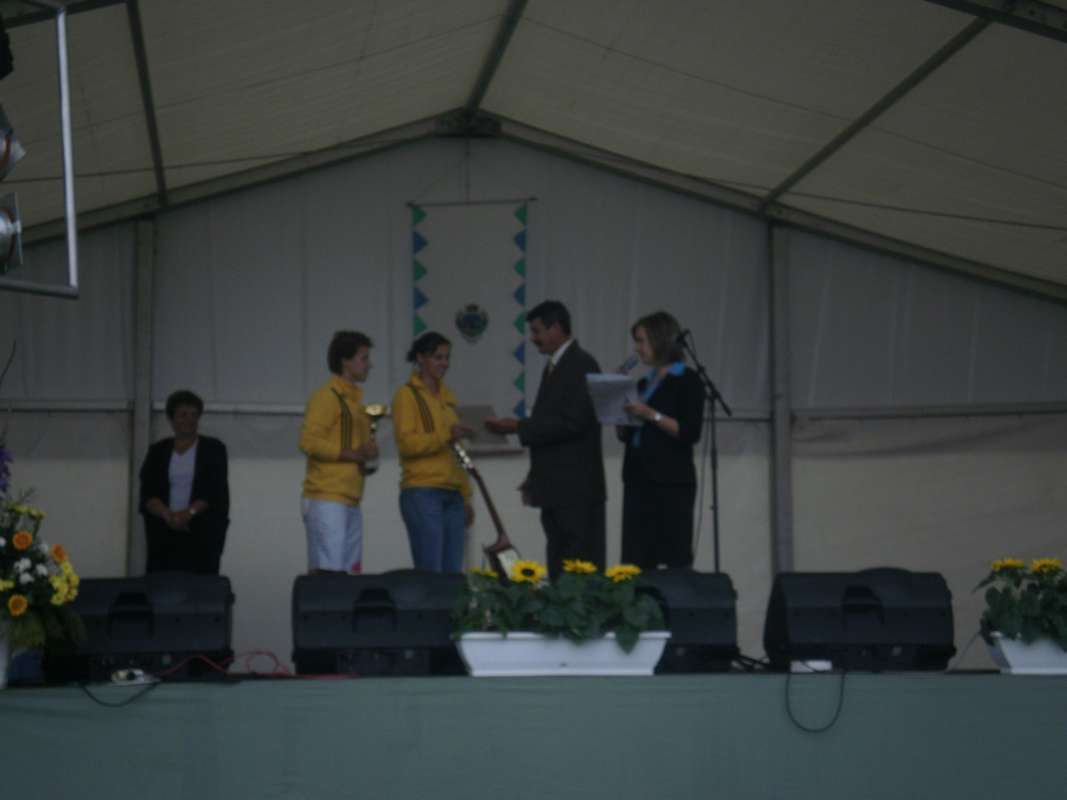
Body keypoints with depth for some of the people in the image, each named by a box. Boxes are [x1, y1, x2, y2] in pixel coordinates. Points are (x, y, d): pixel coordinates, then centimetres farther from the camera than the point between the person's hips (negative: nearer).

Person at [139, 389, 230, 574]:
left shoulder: (213, 449, 8)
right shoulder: (158, 451, 13)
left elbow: (215, 491, -2)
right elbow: (147, 494, 4)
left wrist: (189, 512, -16)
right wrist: (168, 515, -14)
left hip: (203, 533, -2)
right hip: (165, 534, 2)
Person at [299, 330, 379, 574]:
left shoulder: (353, 398, 21)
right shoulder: (327, 396, -7)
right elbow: (309, 441, -17)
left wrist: (366, 452, 5)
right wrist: (353, 454, -17)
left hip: (349, 501, 9)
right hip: (326, 499, -9)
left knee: (349, 571, 6)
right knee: (326, 572, -13)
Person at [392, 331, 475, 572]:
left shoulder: (448, 396, 18)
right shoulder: (407, 394, -2)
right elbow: (406, 443, -12)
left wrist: (466, 497, 17)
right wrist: (446, 435, -23)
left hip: (452, 495, 7)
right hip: (422, 493, -7)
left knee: (453, 573, 4)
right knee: (430, 573, -9)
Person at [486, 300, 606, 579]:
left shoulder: (582, 365, -11)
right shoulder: (553, 367, 18)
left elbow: (572, 422, -20)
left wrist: (519, 427, -17)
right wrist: (535, 477, 19)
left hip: (577, 488, -9)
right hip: (555, 488, 9)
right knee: (559, 569, 8)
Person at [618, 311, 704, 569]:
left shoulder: (687, 381, -4)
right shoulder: (644, 384, 17)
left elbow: (690, 433, -14)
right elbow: (626, 435, 20)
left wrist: (651, 415, -20)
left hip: (672, 481, -7)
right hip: (638, 479, 7)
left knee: (676, 559, -7)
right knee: (636, 561, 2)